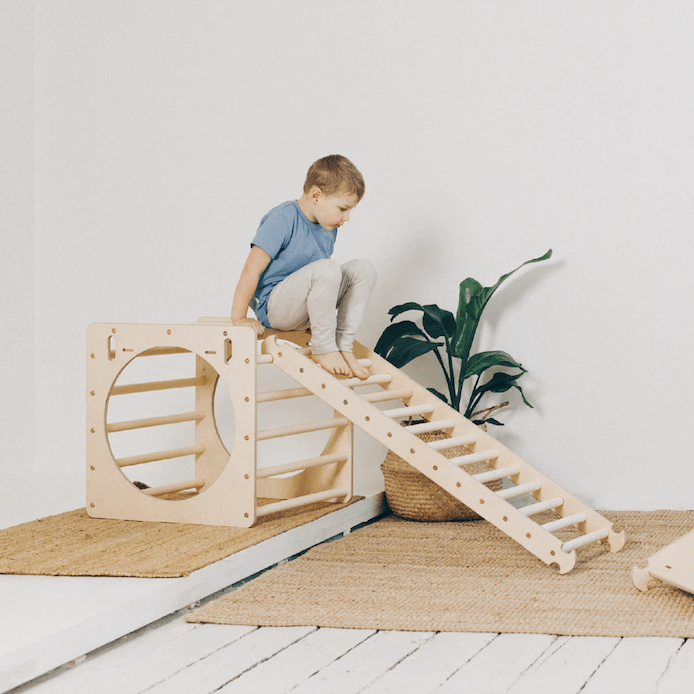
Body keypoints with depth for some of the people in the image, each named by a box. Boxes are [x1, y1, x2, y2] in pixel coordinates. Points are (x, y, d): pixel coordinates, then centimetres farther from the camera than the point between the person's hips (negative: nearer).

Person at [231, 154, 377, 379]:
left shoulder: (329, 228, 8)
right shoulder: (283, 219, -17)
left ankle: (343, 346, -8)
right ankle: (323, 349, -20)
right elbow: (252, 269, -18)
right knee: (327, 269, -33)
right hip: (273, 307, -8)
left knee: (363, 269, -8)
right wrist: (239, 318, -19)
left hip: (303, 311, 8)